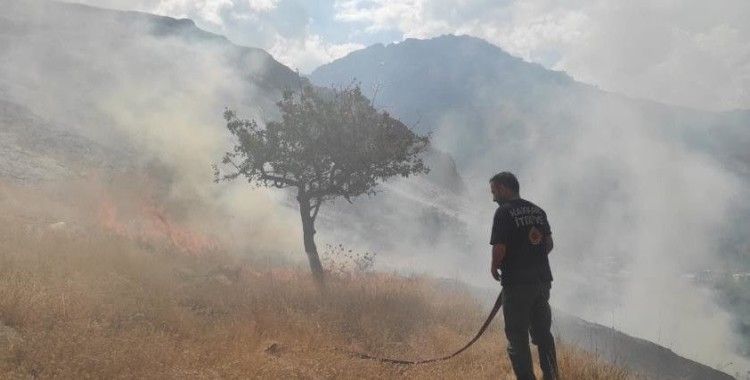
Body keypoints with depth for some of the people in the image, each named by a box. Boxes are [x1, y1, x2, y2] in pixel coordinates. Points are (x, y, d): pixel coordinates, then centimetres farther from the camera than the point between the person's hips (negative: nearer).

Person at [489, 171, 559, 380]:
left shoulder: (504, 212, -12)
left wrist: (494, 268, -1)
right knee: (543, 332, 18)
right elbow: (549, 243, 13)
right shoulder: (538, 210, 10)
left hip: (517, 284, -7)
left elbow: (499, 248, -18)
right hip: (542, 279, 7)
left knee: (517, 337, 2)